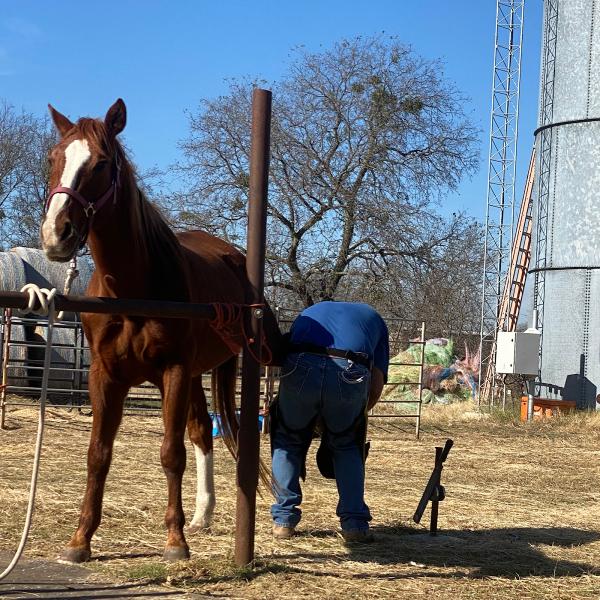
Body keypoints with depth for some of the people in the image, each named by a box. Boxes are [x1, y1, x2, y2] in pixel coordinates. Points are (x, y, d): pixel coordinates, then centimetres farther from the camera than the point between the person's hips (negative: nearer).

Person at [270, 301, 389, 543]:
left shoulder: (309, 312, 41)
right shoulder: (373, 318, 35)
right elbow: (377, 385, 22)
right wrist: (357, 415, 35)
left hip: (300, 368, 0)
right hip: (351, 374, 0)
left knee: (287, 441, 24)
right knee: (347, 446, 24)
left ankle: (283, 519, 20)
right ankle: (354, 522, 18)